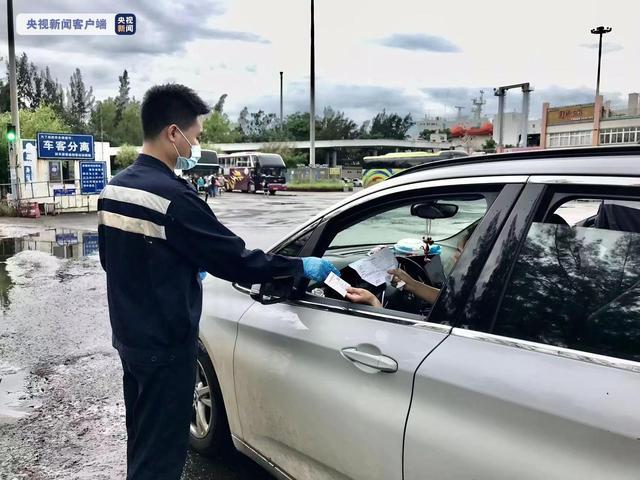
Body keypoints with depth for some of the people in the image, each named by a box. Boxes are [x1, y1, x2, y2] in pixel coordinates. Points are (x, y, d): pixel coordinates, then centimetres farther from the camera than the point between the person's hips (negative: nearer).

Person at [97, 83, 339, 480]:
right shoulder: (172, 195, -24)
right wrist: (301, 266, -8)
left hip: (129, 336, 9)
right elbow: (236, 261, -20)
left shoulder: (115, 188, 4)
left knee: (142, 443, 23)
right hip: (165, 344, -9)